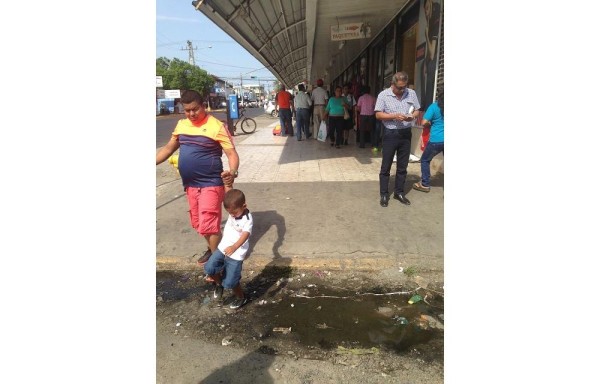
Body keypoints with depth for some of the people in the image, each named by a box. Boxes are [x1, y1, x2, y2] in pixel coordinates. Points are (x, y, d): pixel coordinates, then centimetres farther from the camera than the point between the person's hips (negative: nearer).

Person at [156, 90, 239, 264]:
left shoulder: (217, 127, -14)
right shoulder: (181, 125, 6)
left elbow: (232, 153, -17)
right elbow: (168, 148, 17)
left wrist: (232, 172, -36)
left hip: (210, 184, -7)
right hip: (190, 184, 7)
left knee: (208, 225, -6)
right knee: (199, 224, 18)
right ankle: (213, 249, 40)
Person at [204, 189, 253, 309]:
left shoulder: (247, 219, -22)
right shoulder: (233, 212, -1)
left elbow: (245, 236, -37)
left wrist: (234, 247, -53)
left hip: (236, 254, -7)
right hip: (222, 248, 7)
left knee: (230, 282, -2)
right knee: (209, 268, -6)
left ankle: (241, 298, 28)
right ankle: (219, 284, 26)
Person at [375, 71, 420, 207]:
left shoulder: (412, 93, 4)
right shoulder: (383, 95, -6)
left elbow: (417, 110, 10)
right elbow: (378, 115, -8)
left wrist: (413, 116, -13)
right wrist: (394, 116, -21)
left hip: (406, 134, 3)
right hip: (390, 134, -3)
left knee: (402, 166, 11)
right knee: (386, 166, 4)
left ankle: (399, 192, 25)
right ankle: (384, 194, 15)